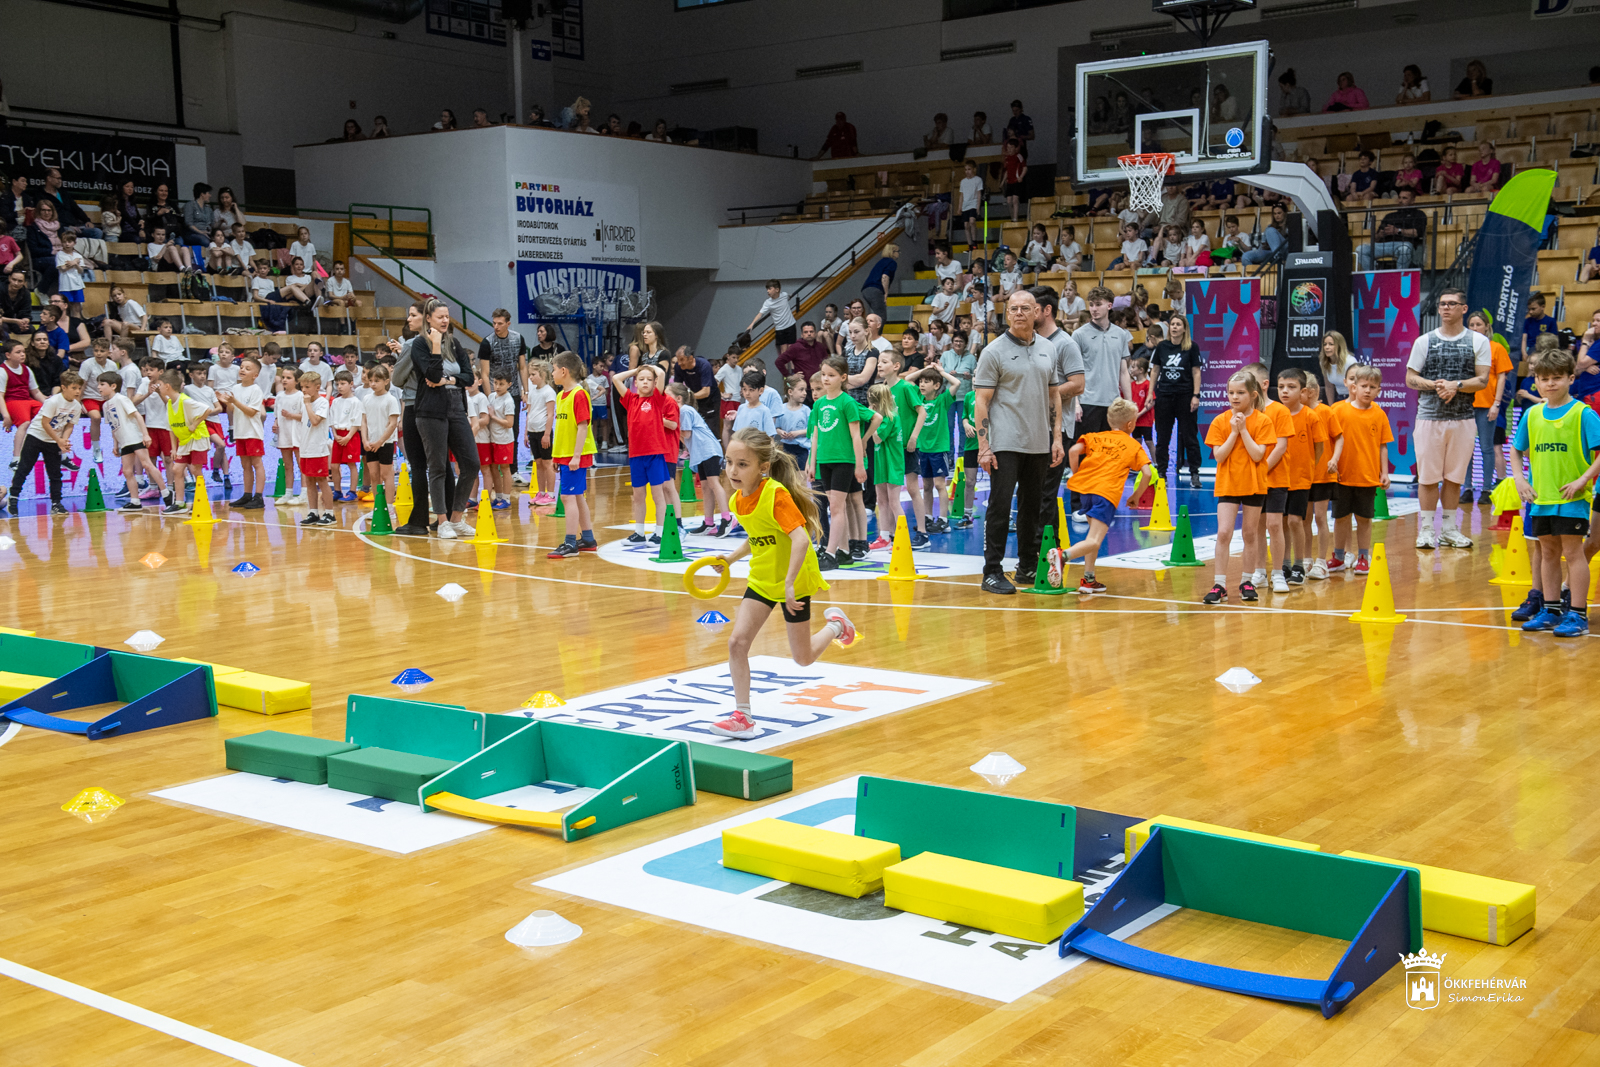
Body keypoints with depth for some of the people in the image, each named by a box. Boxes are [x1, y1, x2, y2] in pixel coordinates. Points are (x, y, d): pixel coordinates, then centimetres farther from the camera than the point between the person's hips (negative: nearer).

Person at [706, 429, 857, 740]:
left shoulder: (775, 494, -26)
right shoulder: (738, 501, -2)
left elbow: (800, 538, -33)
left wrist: (789, 583, -36)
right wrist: (731, 558, 6)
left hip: (794, 580, -6)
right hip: (761, 580, 6)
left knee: (804, 658, 7)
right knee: (737, 641, -10)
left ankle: (835, 624, 38)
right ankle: (743, 718, -2)